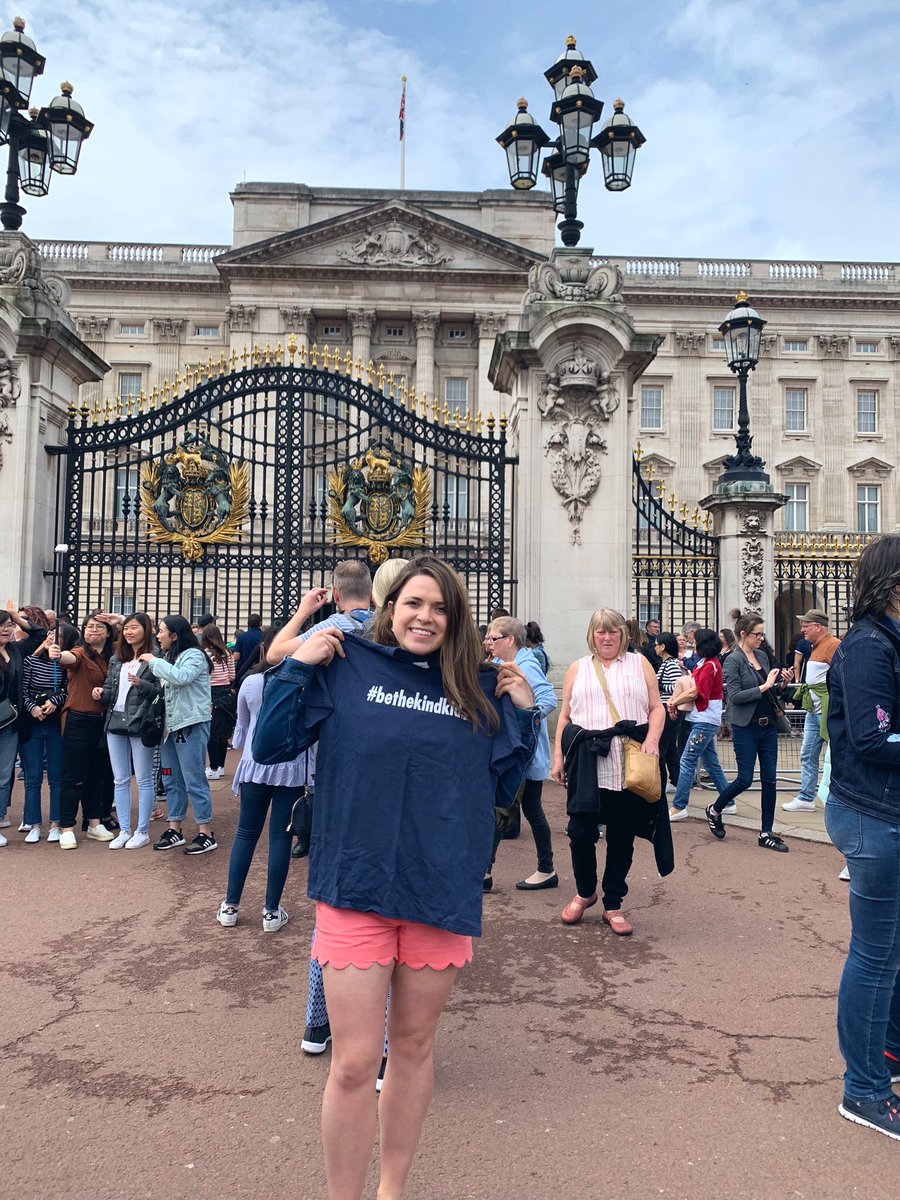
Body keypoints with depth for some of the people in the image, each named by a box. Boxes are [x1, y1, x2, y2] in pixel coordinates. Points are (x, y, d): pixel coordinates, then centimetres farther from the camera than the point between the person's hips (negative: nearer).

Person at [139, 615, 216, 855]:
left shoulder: (194, 655, -10)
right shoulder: (168, 657, 15)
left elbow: (181, 677, -28)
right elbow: (162, 688, 16)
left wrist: (153, 661, -18)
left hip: (192, 725, -9)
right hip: (170, 725, 9)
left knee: (194, 780, -6)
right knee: (171, 780, 13)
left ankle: (206, 833, 1)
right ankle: (174, 829, 22)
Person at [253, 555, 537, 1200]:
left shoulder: (479, 691, 3)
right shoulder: (347, 667, -4)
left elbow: (501, 790, 9)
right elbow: (270, 747, -3)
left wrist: (523, 714, -1)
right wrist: (301, 666, -10)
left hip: (444, 892, 3)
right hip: (356, 887, -2)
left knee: (414, 1043, 20)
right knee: (356, 1063, 4)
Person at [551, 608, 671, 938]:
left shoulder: (639, 664, 12)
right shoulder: (578, 669, 14)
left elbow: (656, 708, 7)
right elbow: (565, 716, 12)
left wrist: (652, 738, -11)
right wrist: (558, 757, 5)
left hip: (628, 765, 0)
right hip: (586, 762, 1)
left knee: (622, 837, 5)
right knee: (580, 831, 0)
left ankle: (613, 905, 20)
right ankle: (585, 891, 26)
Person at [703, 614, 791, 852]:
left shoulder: (763, 656, 9)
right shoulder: (733, 660, -11)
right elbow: (734, 696, -18)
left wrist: (781, 684, -1)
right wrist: (764, 687, -21)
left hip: (768, 725, 6)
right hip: (746, 727, -6)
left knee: (769, 779, 6)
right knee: (745, 779, -1)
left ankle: (766, 834, 15)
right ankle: (714, 810, 25)